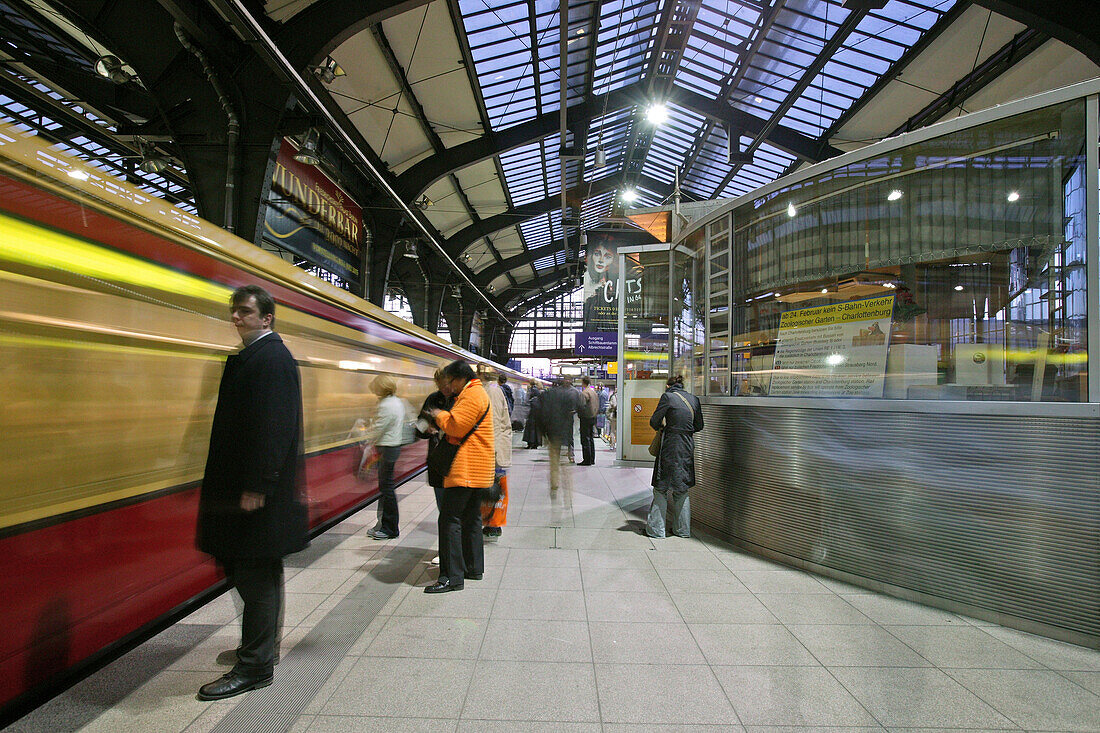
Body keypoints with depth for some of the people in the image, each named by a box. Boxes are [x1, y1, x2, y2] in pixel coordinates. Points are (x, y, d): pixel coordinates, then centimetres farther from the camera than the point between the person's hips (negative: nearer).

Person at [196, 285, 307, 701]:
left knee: (256, 576, 1)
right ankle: (262, 647, 37)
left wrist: (256, 487, -23)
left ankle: (254, 667, 14)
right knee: (257, 574, 21)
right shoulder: (250, 356, 16)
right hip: (245, 488, 10)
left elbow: (273, 427, -22)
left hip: (259, 492, -10)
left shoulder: (270, 358, -15)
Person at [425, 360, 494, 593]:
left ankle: (452, 576, -5)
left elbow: (456, 426, -21)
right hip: (477, 469, 11)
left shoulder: (472, 395, -12)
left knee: (449, 519, -9)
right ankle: (474, 567, 25)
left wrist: (439, 415, -3)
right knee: (471, 518, 16)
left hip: (466, 469, -11)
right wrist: (440, 423, 8)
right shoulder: (477, 393, 22)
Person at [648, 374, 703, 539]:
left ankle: (657, 529, 8)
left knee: (661, 488, 5)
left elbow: (654, 422, -6)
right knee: (682, 490, 17)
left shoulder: (668, 397, -7)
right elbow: (699, 426, 12)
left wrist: (661, 428, 15)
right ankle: (683, 529, 23)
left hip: (670, 447, -5)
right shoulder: (693, 398, 8)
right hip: (688, 447, 6)